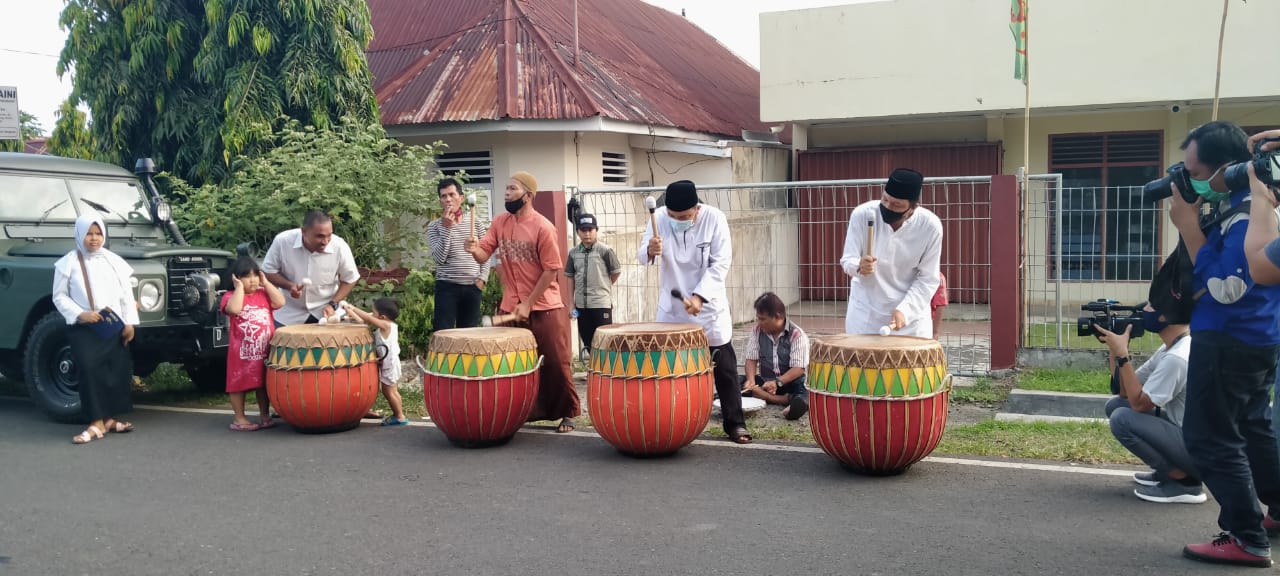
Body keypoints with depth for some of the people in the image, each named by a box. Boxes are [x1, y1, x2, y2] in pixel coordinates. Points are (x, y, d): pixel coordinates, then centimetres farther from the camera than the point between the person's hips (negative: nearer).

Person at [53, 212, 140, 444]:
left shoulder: (114, 261, 6)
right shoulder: (68, 263, -1)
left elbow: (126, 294, 7)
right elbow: (59, 296, -1)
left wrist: (129, 322, 0)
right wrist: (80, 314, -15)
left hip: (114, 326, 3)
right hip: (82, 328, -3)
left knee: (119, 371, 3)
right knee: (89, 370, -15)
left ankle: (110, 418, 16)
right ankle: (96, 423, -10)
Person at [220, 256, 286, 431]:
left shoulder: (264, 294, 9)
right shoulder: (230, 297, -4)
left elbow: (280, 302, -6)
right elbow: (234, 309, -26)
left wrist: (266, 283, -3)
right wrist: (240, 287, -16)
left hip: (265, 350, 4)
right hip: (241, 352, -4)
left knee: (263, 384, 13)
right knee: (239, 385, 5)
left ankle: (264, 416, 25)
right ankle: (239, 419, 14)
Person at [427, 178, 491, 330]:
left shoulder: (476, 223, 7)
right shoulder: (434, 226, 0)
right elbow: (439, 257, -12)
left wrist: (482, 278, -2)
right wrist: (446, 227, -16)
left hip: (472, 287, 3)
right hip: (447, 286, -3)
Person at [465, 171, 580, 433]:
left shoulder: (543, 227, -15)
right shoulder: (500, 222, 2)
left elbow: (551, 271, -14)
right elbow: (483, 254, 1)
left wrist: (528, 304, -14)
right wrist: (474, 249, -24)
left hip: (545, 308, -5)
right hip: (511, 307, 5)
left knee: (555, 363, 2)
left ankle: (567, 413, 15)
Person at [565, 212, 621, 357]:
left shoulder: (605, 251, -7)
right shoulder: (573, 253, 6)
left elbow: (616, 272, 0)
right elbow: (570, 277, 13)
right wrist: (571, 302, 10)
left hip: (601, 304, -5)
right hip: (581, 304, 5)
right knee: (587, 341, 10)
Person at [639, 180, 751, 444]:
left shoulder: (714, 219, -16)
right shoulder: (659, 217, -10)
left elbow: (720, 264, -16)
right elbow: (641, 256, -10)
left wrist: (699, 296, -27)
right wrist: (650, 251, -35)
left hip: (710, 306, -2)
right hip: (671, 306, 2)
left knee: (724, 368, 4)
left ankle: (735, 423, 14)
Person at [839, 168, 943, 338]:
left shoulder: (930, 226, -16)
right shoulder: (862, 214, -17)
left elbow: (928, 279, -9)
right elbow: (847, 260, -8)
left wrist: (904, 310, -21)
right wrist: (859, 266, -31)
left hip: (912, 312, 0)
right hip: (866, 310, 0)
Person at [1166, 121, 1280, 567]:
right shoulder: (1244, 198, 7)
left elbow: (1224, 288, -26)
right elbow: (1219, 254, 15)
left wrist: (1188, 225, -24)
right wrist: (1198, 220, 0)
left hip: (1229, 341, -11)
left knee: (1209, 439, -4)